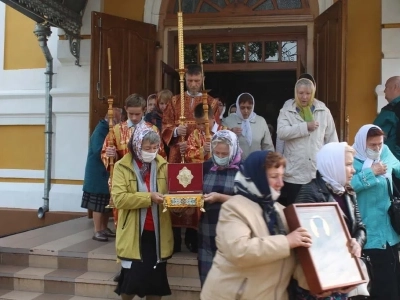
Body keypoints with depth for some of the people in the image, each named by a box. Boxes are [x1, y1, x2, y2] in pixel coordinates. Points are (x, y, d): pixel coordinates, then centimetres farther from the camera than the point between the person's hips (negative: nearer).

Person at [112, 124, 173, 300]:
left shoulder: (162, 165, 6)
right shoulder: (122, 166, -5)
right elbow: (118, 199, -15)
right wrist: (149, 197, -21)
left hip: (157, 232, 3)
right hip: (134, 233, -3)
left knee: (156, 279, 11)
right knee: (132, 278, 2)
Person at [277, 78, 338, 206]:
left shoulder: (324, 111, 6)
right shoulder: (286, 111, 1)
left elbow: (331, 138, 9)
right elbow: (281, 132, -16)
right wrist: (305, 126, -19)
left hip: (319, 174, 2)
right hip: (294, 174, -1)